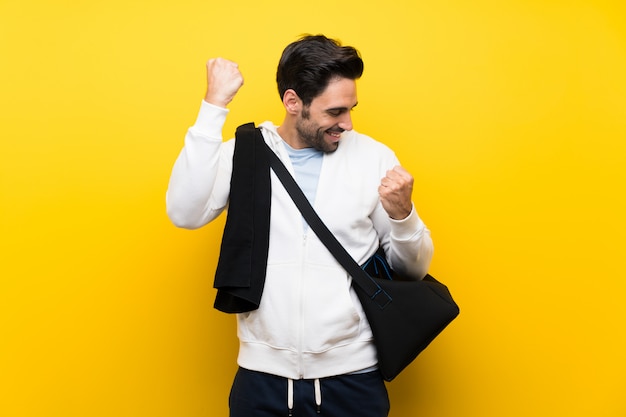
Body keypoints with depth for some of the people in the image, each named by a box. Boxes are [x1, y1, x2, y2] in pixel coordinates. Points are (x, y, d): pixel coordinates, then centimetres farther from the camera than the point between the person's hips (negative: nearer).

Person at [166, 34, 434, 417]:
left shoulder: (374, 157, -2)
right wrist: (214, 105, -17)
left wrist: (402, 214, -17)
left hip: (353, 376, 0)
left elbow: (414, 268, 4)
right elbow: (185, 213, -18)